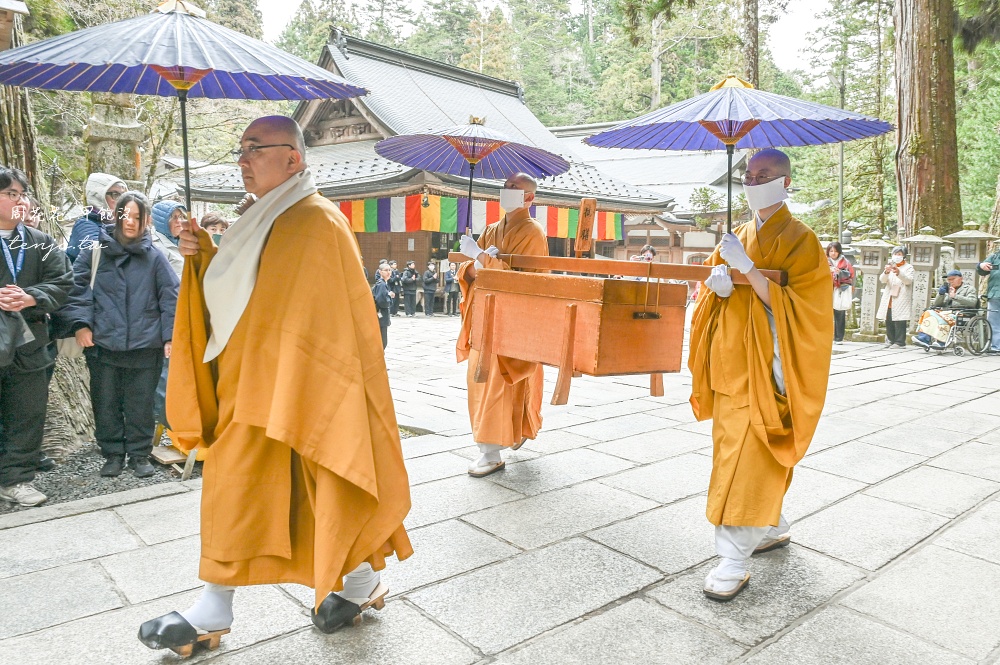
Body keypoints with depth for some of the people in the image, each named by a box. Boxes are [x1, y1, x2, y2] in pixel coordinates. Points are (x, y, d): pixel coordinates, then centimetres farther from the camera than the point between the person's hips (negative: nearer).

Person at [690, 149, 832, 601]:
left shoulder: (800, 241, -6)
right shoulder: (740, 236, 14)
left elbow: (793, 307, -15)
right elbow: (713, 286, 15)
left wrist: (748, 270, -24)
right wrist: (716, 282, -9)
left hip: (766, 366, -7)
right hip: (732, 361, 7)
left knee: (750, 458, -10)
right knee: (739, 451, 14)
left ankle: (734, 561, -5)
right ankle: (773, 528, 33)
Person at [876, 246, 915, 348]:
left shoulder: (908, 268, 6)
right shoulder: (890, 267, 19)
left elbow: (909, 280, -11)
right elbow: (882, 280, 4)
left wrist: (899, 273, -30)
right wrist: (886, 272, -20)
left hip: (901, 300, -5)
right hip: (889, 300, 5)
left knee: (899, 321, -9)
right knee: (888, 321, 5)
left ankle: (900, 342, -6)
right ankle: (890, 341, 12)